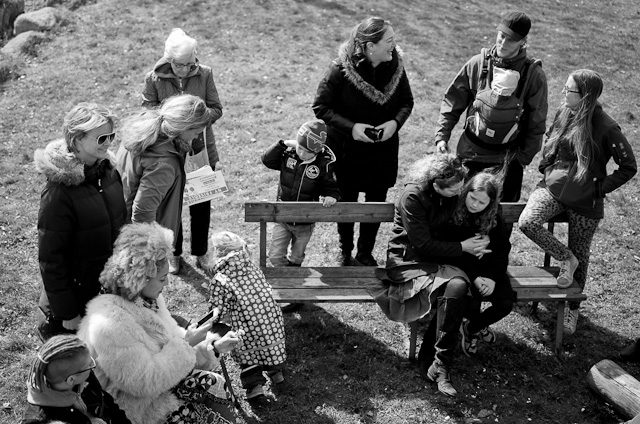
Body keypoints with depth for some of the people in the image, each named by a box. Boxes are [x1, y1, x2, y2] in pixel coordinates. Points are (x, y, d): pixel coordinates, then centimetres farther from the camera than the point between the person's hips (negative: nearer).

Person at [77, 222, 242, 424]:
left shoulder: (148, 299, -2)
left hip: (158, 383, 8)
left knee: (215, 385, -1)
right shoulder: (111, 324, -30)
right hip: (140, 408, -8)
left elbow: (171, 337, 11)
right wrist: (186, 345, -24)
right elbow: (144, 383, -28)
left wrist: (214, 346, -3)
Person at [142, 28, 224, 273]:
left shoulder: (204, 74, -7)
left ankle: (200, 252, 31)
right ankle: (174, 254, 32)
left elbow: (216, 109, -3)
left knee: (202, 205, 11)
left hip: (202, 151, 1)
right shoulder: (154, 79, -10)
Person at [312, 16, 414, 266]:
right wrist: (351, 127, -25)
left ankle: (365, 254, 35)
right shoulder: (341, 69, -22)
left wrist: (395, 122, -17)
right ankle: (345, 253, 38)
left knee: (376, 202, 13)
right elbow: (320, 107, -14)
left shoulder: (395, 65, -11)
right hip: (346, 150, -3)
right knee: (347, 202, 15)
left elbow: (406, 102, 4)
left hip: (383, 149, 3)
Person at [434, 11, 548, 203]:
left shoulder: (534, 75, -9)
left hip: (508, 160, -1)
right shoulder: (477, 64, -5)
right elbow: (452, 102, 2)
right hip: (470, 154, 1)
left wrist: (523, 158, -6)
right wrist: (442, 136, -6)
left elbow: (536, 124, -3)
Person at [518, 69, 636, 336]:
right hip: (553, 186, 4)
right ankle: (566, 259, 2)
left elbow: (629, 167, -9)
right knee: (526, 222, -24)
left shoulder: (606, 129, -18)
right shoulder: (563, 113, -2)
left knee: (580, 256, 10)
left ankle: (574, 309, 34)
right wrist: (546, 168, 8)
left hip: (585, 201, -4)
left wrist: (601, 188, -12)